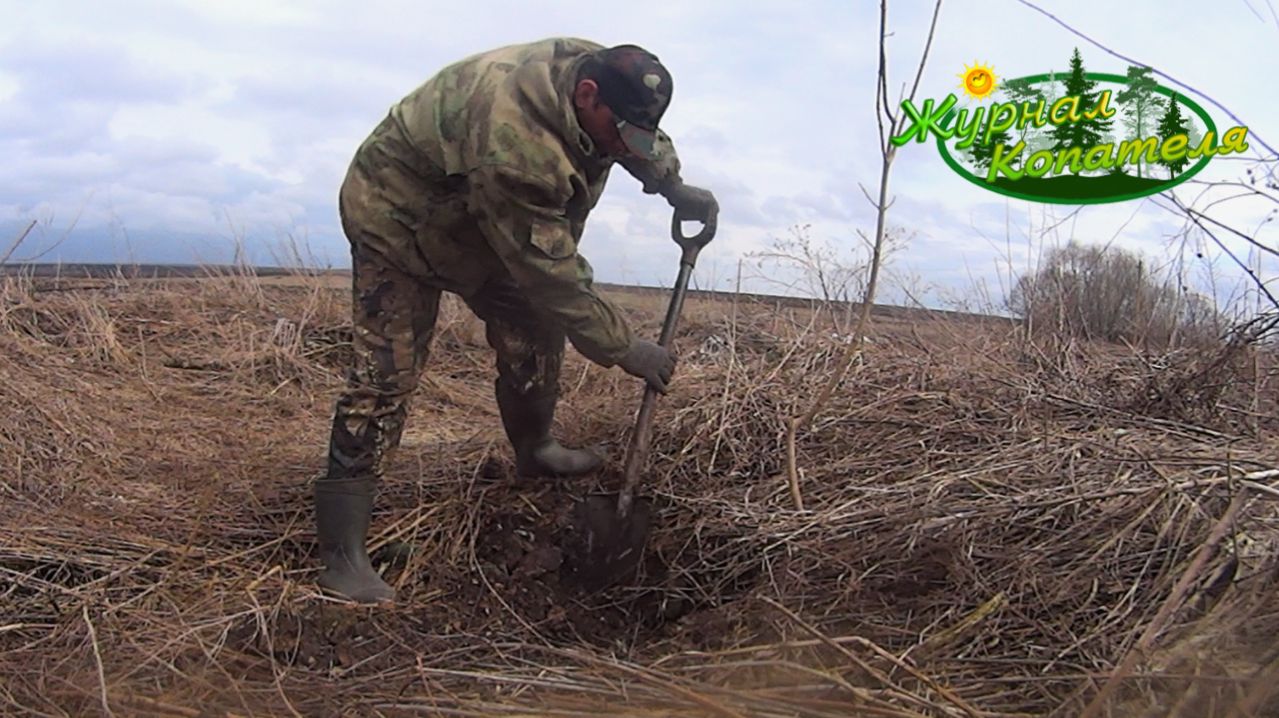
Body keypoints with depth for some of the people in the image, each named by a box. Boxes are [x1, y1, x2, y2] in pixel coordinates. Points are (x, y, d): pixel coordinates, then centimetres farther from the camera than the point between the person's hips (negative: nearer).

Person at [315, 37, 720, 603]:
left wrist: (674, 187, 1)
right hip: (398, 218, -8)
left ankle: (534, 450, 34)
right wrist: (623, 349, -27)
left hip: (489, 223, 8)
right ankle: (342, 554, -12)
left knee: (535, 328, 7)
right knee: (386, 374, -15)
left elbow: (641, 139, 12)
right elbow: (550, 276, -35)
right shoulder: (512, 146, -41)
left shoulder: (597, 71, -14)